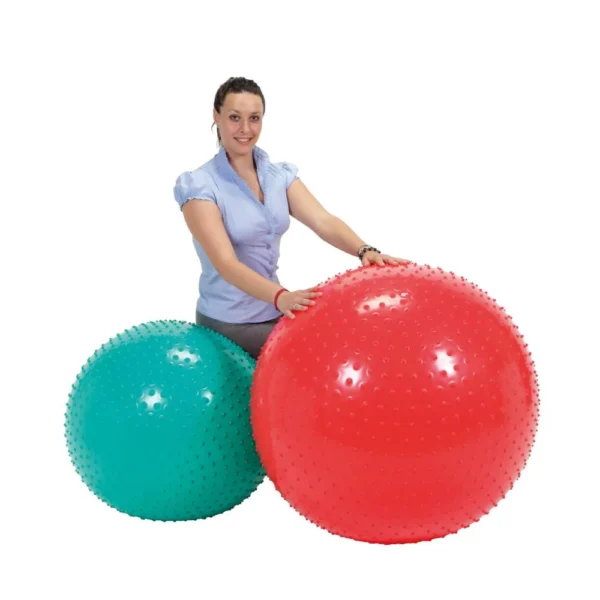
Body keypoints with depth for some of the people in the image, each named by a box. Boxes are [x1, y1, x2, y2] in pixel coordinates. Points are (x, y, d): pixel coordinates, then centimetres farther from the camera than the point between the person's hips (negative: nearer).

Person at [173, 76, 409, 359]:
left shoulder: (280, 175, 4)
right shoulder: (199, 185, -14)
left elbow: (323, 221, -11)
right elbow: (226, 263, -26)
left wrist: (365, 250, -32)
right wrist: (280, 296, -43)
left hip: (274, 314, 6)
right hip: (228, 323, -6)